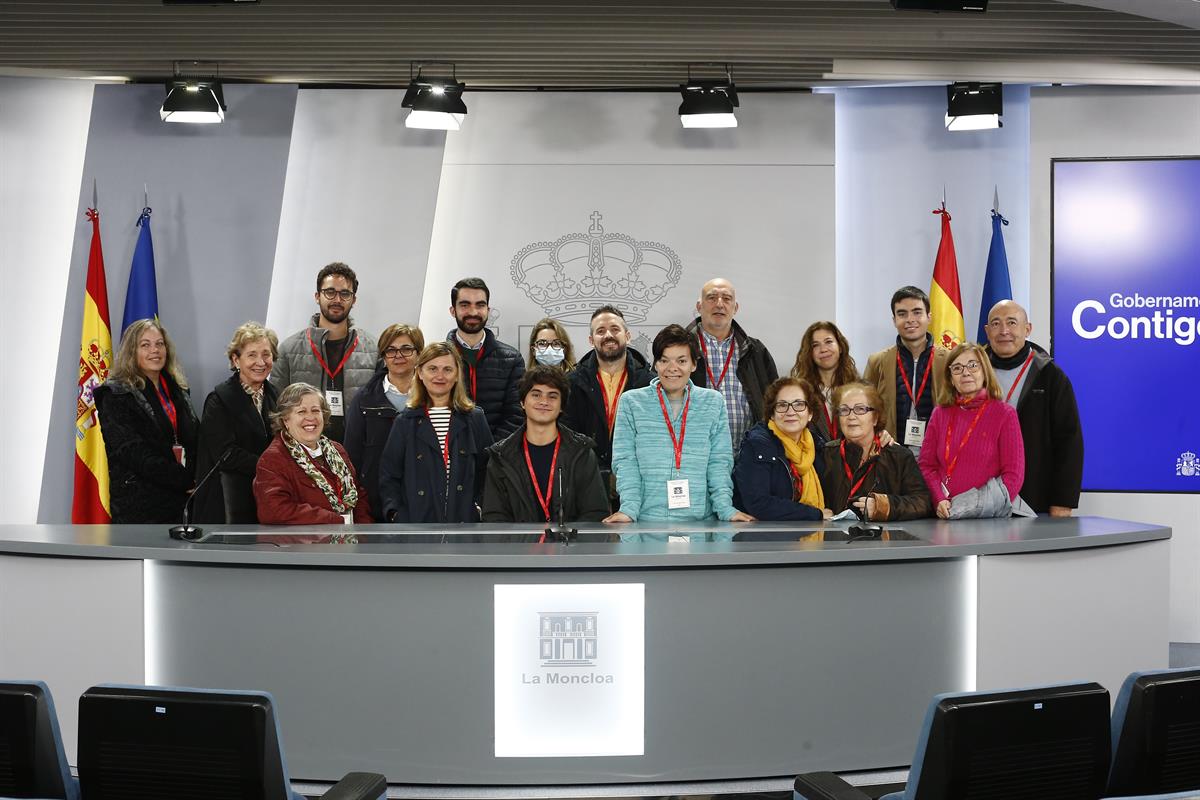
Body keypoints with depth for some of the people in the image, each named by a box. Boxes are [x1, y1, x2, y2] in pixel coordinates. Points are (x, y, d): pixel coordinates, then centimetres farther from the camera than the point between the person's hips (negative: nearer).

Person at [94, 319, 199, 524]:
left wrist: (197, 480, -1)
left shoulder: (178, 390, 17)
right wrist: (184, 480, -14)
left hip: (180, 502, 5)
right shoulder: (116, 395, -2)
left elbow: (194, 442, 19)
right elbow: (133, 452, -12)